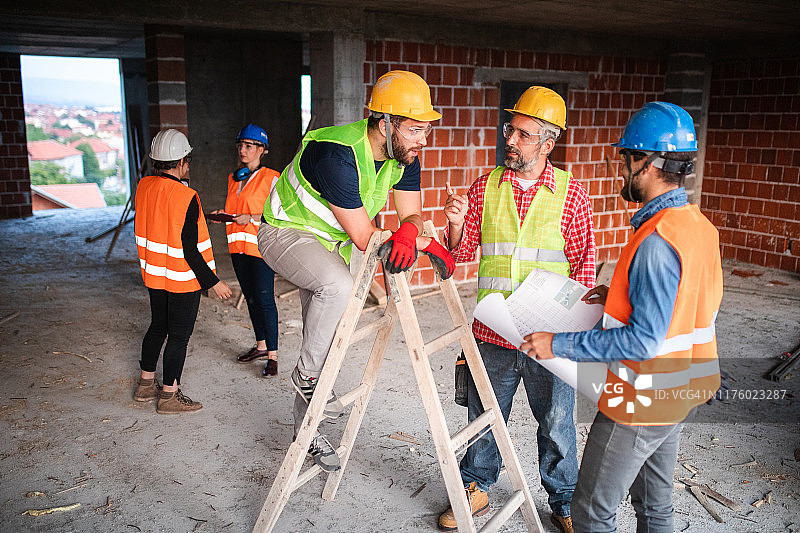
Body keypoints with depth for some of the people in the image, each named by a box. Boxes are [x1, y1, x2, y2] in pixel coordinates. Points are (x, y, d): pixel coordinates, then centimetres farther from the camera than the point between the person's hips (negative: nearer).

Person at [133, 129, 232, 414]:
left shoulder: (144, 186, -1)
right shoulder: (186, 198, -23)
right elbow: (189, 251, -23)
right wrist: (214, 282, -16)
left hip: (154, 273, 8)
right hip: (183, 278, -7)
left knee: (158, 327, 22)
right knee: (179, 336, 5)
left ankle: (146, 385, 35)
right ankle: (169, 397, 15)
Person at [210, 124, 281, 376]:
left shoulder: (271, 178, -8)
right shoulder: (233, 178, 14)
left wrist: (251, 219, -21)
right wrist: (223, 214, 4)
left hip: (261, 246, -7)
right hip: (238, 246, 7)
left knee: (264, 300, -8)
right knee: (250, 298, 14)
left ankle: (272, 356, -2)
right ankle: (261, 346, 27)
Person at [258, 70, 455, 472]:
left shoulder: (404, 156, -12)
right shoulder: (339, 155, -36)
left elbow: (412, 213, -9)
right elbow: (364, 238, -33)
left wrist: (407, 232, -33)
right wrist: (427, 243, -27)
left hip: (331, 240, 8)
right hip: (285, 232, -7)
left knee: (327, 337, 11)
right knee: (337, 285, -37)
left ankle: (306, 429, 28)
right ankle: (305, 375, -12)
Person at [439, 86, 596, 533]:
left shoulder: (571, 194, -2)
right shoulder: (485, 187, 4)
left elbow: (585, 263, 2)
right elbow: (463, 252, 9)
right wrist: (457, 224, -12)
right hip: (492, 333, 2)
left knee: (557, 424, 12)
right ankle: (476, 489, 37)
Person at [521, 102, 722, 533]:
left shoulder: (657, 241, -27)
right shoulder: (698, 224, 3)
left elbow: (643, 340, -28)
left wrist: (559, 344, -23)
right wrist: (618, 295, 9)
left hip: (643, 399, -9)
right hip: (679, 392, 10)